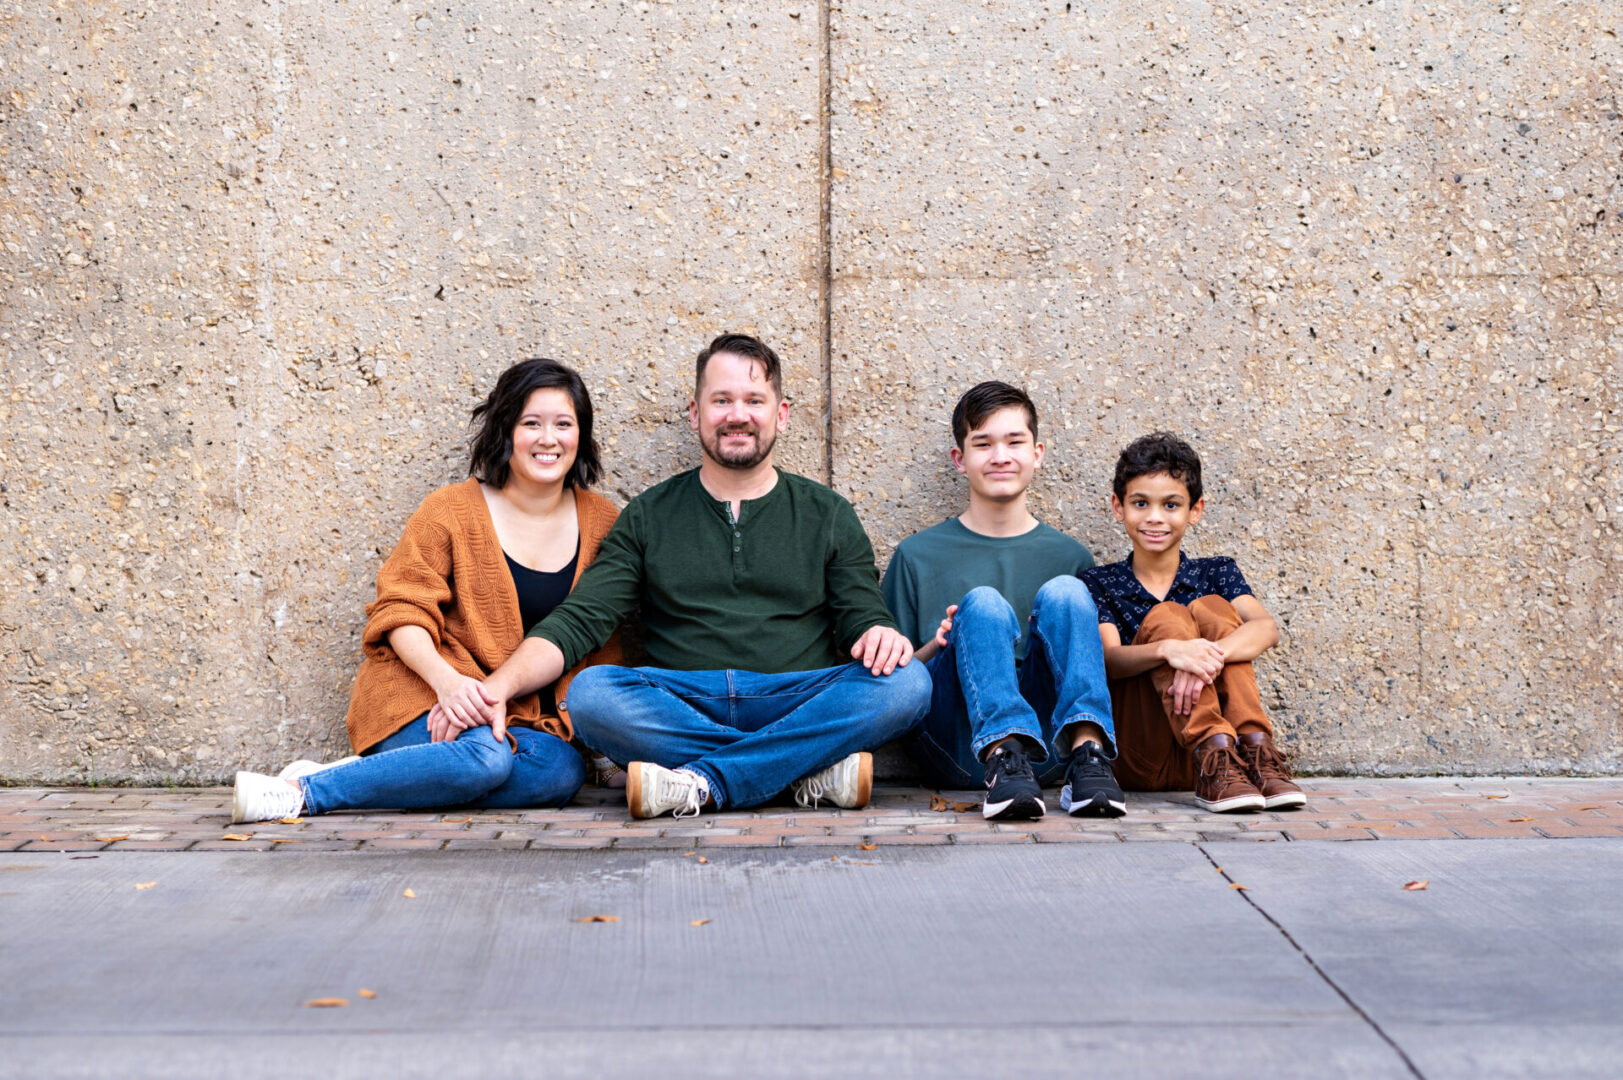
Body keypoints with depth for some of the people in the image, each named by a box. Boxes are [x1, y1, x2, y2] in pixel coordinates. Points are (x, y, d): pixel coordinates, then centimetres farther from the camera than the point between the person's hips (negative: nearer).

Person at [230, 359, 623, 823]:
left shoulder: (603, 524, 7)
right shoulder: (452, 510, 0)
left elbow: (605, 638, 5)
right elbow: (402, 611, -3)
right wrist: (446, 679, -24)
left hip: (522, 714, 4)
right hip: (424, 693, -4)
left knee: (563, 771, -29)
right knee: (485, 758, -35)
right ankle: (303, 792, -23)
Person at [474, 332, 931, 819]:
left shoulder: (828, 514, 16)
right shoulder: (649, 517, 15)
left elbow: (862, 620, 12)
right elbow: (579, 620, 7)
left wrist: (881, 634, -15)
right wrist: (499, 685, -11)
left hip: (797, 706, 0)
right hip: (683, 709, 0)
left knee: (906, 682, -27)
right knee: (590, 693, -30)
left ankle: (702, 783, -29)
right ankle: (812, 766, -29)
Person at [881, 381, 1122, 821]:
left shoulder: (1069, 556, 19)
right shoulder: (918, 556, 14)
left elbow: (1095, 656, 21)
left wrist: (1062, 630, -1)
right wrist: (935, 646, -9)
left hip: (1045, 743, 1)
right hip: (954, 746, -1)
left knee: (1063, 592, -20)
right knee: (983, 603, -26)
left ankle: (1086, 752, -39)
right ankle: (1003, 759, -47)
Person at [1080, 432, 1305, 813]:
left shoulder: (1216, 574, 11)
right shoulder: (1099, 583, 7)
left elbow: (1266, 629, -10)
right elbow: (1109, 659, -12)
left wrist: (1209, 656, -32)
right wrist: (1169, 649, -34)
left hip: (1218, 731, 2)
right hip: (1138, 758, -2)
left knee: (1210, 609, -15)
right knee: (1166, 617, -20)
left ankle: (1255, 751, -31)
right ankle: (1215, 761, -37)